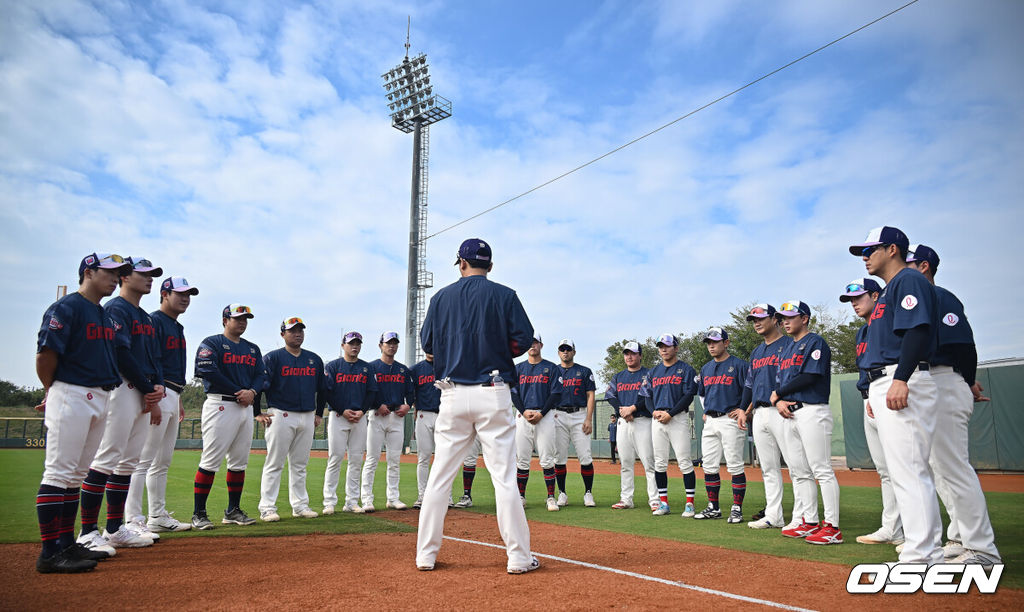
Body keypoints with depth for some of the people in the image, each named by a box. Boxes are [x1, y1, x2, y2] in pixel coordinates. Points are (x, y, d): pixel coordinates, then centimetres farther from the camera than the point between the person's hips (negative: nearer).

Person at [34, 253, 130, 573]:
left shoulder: (107, 315, 17)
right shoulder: (66, 308, -9)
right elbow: (44, 355, -14)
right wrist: (53, 391, -1)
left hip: (100, 398, 9)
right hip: (71, 397, -9)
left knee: (75, 474, 12)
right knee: (59, 472, -6)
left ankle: (66, 544, 20)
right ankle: (50, 553, -2)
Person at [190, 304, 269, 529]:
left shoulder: (253, 349, 20)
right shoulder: (211, 343, 1)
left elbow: (262, 375, 14)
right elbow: (208, 371, -13)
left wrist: (252, 392, -8)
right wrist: (238, 392, -13)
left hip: (246, 408, 7)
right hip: (220, 406, -6)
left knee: (240, 462, 8)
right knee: (210, 461, -8)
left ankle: (233, 511, 15)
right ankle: (198, 514, -1)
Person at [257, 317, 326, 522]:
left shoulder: (314, 359, 13)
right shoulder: (272, 357, -1)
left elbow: (322, 389, 19)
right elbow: (260, 385, -7)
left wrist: (319, 413, 16)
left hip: (307, 417, 5)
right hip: (281, 415, -5)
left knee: (300, 464, 10)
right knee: (274, 464, -3)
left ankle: (300, 506, 16)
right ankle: (267, 508, 2)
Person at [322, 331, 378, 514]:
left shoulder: (366, 368, 13)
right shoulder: (332, 366, 4)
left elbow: (372, 392, 9)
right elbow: (327, 392, -4)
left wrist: (362, 411, -5)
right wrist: (343, 411, -12)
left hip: (360, 417, 3)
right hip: (337, 416, -3)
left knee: (356, 460, 3)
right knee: (335, 458, -5)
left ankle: (352, 502, 10)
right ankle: (329, 502, 1)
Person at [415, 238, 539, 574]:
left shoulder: (441, 297, 7)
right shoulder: (504, 295, 1)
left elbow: (427, 344, 9)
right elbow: (524, 340, -4)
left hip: (452, 394, 2)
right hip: (493, 394, -2)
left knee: (439, 476, 10)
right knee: (504, 476, 1)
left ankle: (425, 554, 16)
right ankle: (519, 557, 6)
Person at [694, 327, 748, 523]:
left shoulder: (739, 365, -4)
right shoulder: (705, 368, 16)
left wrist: (744, 410, -16)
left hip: (730, 420, -7)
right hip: (710, 422, 7)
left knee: (735, 467, -4)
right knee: (709, 466, 7)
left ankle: (737, 509, 5)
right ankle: (713, 508, 16)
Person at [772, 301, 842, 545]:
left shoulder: (815, 342, -4)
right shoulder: (788, 348, 22)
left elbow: (809, 376, -15)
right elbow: (782, 381, 19)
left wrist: (778, 393, -5)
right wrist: (778, 401, -3)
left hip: (812, 411, -9)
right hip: (790, 415, 9)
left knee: (822, 470, -9)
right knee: (800, 472, 11)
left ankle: (832, 528, -6)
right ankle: (809, 522, 18)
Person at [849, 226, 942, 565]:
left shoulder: (909, 280, -5)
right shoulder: (889, 289, 26)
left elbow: (918, 330, -19)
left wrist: (900, 380, -28)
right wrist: (875, 393, 23)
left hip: (904, 386, -11)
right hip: (886, 387, 11)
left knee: (908, 471, -12)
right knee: (908, 472, 12)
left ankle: (918, 559, -9)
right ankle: (929, 555, 18)